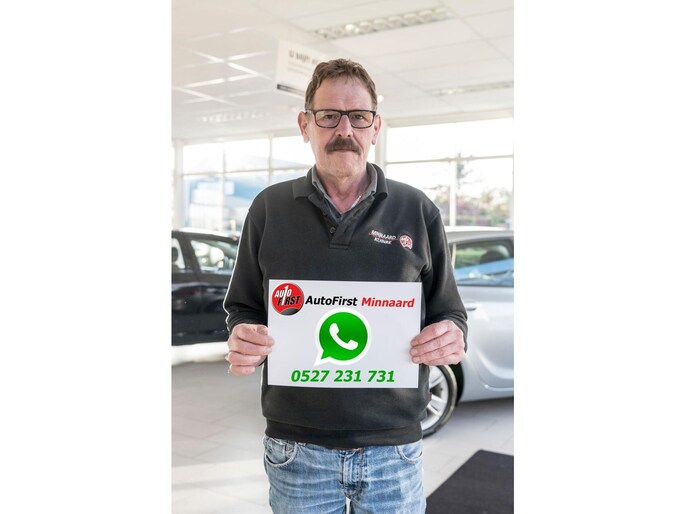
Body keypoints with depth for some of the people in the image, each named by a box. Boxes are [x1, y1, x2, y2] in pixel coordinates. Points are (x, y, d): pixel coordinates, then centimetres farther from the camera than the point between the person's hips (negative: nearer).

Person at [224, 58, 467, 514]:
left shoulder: (418, 211, 2)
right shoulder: (269, 208, 2)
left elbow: (450, 312, 7)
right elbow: (243, 308, 8)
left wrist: (452, 339, -15)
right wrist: (242, 341, -14)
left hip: (395, 446, 1)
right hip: (296, 447, 0)